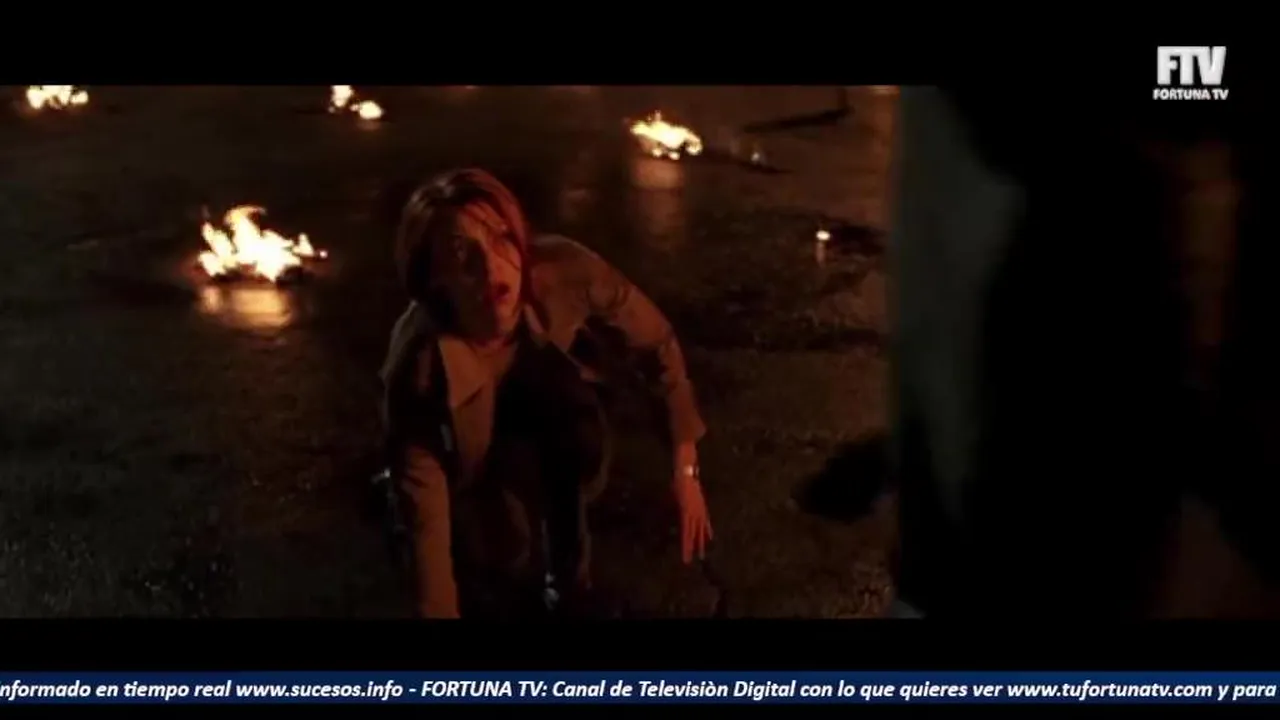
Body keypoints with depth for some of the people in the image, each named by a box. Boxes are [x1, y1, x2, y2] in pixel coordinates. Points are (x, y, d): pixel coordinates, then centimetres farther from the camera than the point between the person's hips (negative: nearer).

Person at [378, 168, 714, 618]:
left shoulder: (561, 271, -35)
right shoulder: (419, 365, -40)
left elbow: (658, 340, -18)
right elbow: (426, 518, -34)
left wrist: (685, 470, -20)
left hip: (545, 404, 5)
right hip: (470, 459, -5)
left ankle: (568, 570, 8)